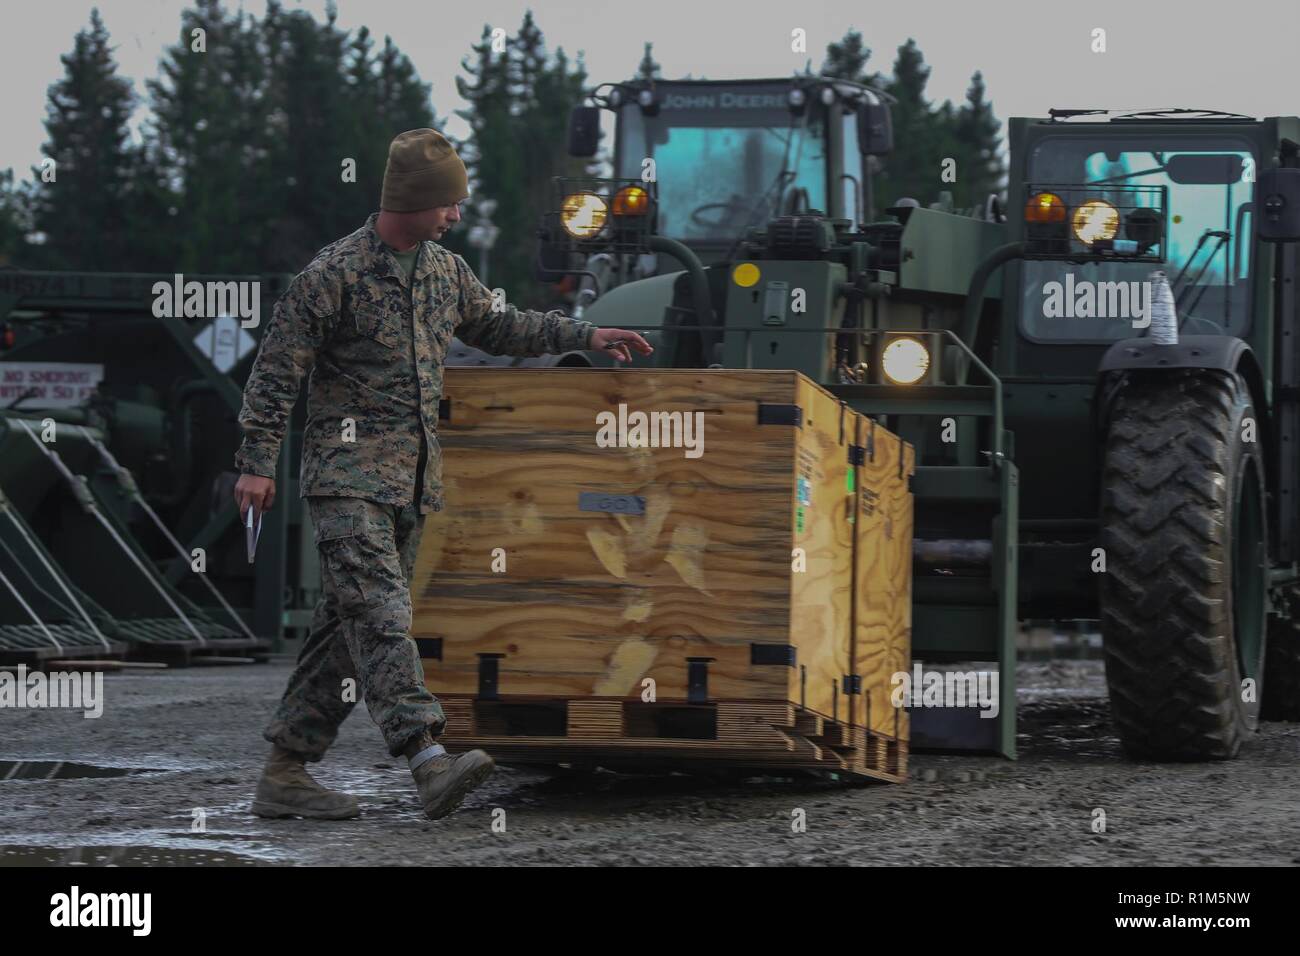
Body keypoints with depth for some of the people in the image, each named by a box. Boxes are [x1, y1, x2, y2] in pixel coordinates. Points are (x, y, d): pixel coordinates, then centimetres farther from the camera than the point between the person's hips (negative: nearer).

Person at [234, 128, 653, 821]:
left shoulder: (445, 271, 14)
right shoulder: (336, 272, -9)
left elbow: (494, 327, 31)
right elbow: (278, 369, -8)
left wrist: (584, 335, 26)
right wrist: (257, 461, -12)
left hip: (413, 475, 8)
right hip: (349, 469, -8)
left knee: (347, 623, 6)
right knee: (380, 611, -19)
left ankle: (285, 773, 10)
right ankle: (428, 758, -34)